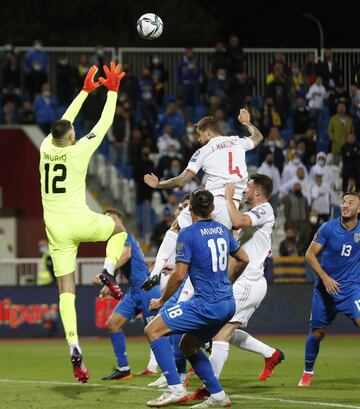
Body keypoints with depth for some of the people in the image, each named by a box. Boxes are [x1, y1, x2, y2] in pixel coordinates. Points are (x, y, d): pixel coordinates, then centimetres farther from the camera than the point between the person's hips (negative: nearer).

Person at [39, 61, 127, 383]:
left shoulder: (46, 148, 5)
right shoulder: (78, 150, -7)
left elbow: (64, 121, 22)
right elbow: (105, 124, 3)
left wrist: (86, 91, 30)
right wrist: (112, 91, 15)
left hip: (56, 229, 4)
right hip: (79, 221, -3)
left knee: (66, 290, 0)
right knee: (119, 228, 28)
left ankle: (74, 347, -15)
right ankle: (109, 271, 1)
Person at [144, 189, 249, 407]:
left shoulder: (188, 234, -10)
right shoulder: (222, 229, 11)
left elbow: (179, 275, -13)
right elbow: (244, 259, 22)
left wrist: (162, 301, 2)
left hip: (206, 304, -8)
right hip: (228, 304, 8)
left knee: (153, 330, -4)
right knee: (188, 346, 23)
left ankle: (175, 388, -13)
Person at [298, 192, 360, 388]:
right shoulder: (328, 228, -9)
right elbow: (310, 255, -7)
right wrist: (325, 277, -17)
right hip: (325, 287, 0)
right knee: (317, 332, 8)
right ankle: (308, 372, 31)